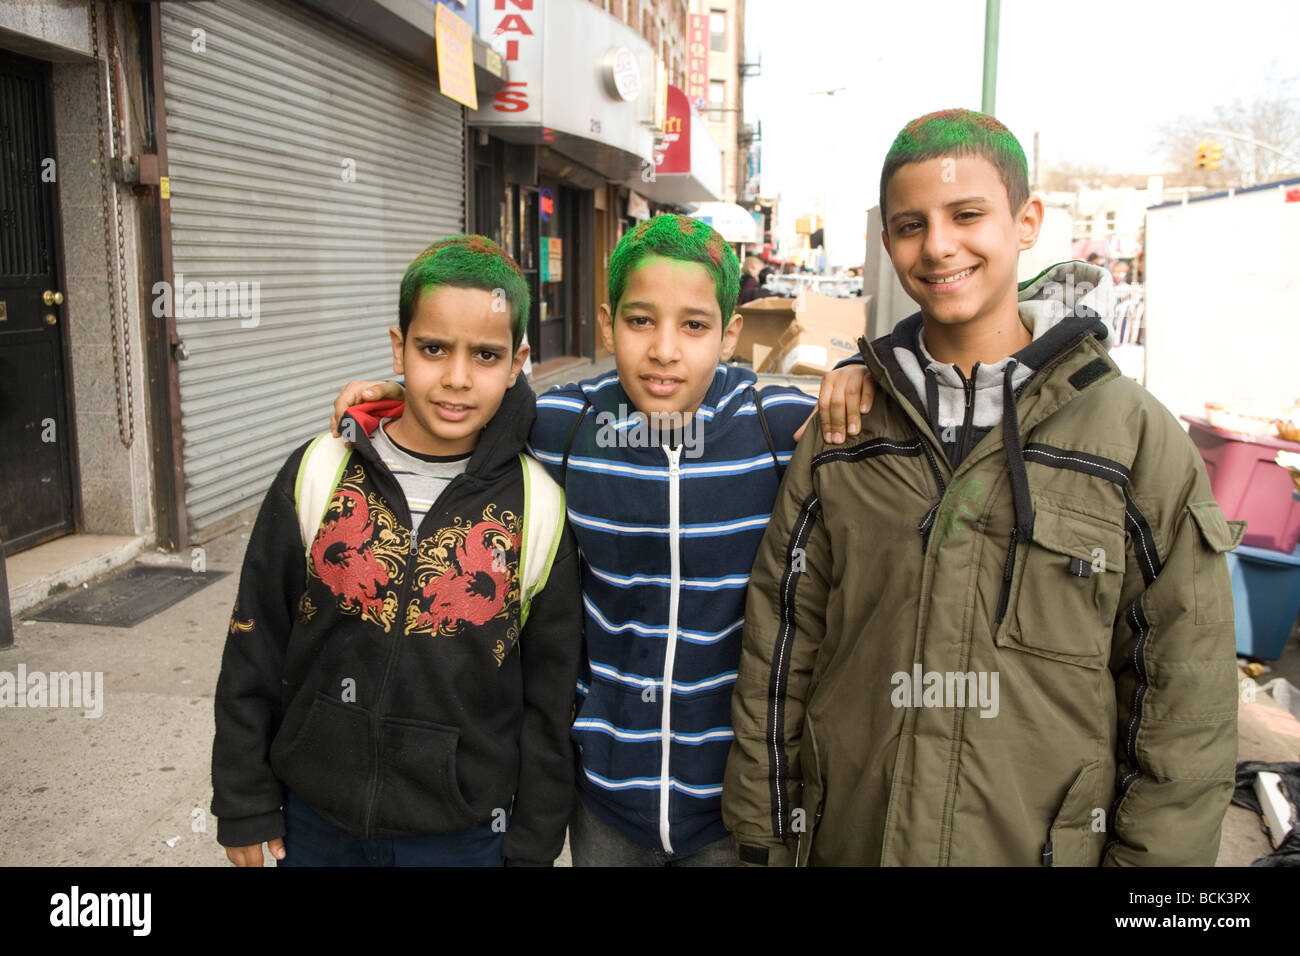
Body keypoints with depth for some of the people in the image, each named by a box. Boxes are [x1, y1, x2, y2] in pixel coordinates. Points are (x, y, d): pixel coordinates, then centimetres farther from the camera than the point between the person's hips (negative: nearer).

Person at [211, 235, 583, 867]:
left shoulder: (537, 510, -11)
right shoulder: (318, 476, -9)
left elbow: (549, 701, -4)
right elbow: (254, 653, 0)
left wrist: (532, 848, 0)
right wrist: (245, 805, 3)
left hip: (464, 835, -1)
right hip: (313, 821, 2)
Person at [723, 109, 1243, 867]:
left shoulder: (1136, 435, -7)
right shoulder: (841, 428, -1)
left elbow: (1186, 697, -5)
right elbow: (778, 647, 2)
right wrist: (762, 836, 2)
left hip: (1051, 842, -1)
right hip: (845, 838, 2)